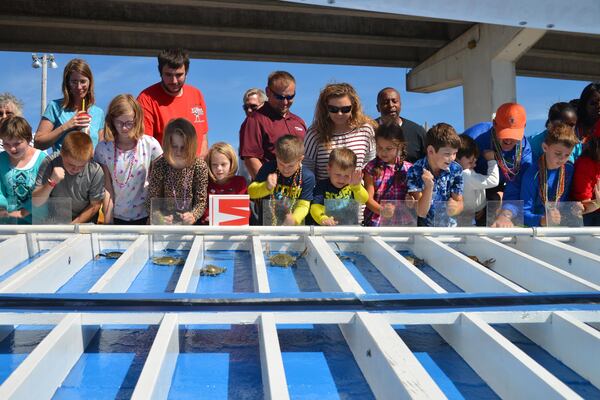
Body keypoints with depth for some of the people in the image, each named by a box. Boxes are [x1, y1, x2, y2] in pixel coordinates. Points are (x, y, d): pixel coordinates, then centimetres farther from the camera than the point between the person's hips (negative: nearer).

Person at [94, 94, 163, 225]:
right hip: (117, 217, 1)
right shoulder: (103, 148, -6)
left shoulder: (150, 144, -9)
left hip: (145, 216, -1)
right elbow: (107, 188, -4)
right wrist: (107, 221, -4)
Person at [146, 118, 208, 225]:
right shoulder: (159, 165, -8)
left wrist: (193, 216, -25)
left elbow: (201, 202, -5)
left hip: (189, 224, 0)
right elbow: (152, 200, -4)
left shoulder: (200, 166, -8)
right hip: (165, 222, 0)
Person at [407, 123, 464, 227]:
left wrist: (454, 208, -23)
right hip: (423, 226, 0)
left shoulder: (456, 170, -6)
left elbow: (459, 203, 0)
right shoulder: (415, 171, -15)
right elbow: (421, 212, -17)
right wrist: (429, 186, -31)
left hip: (449, 226, 1)